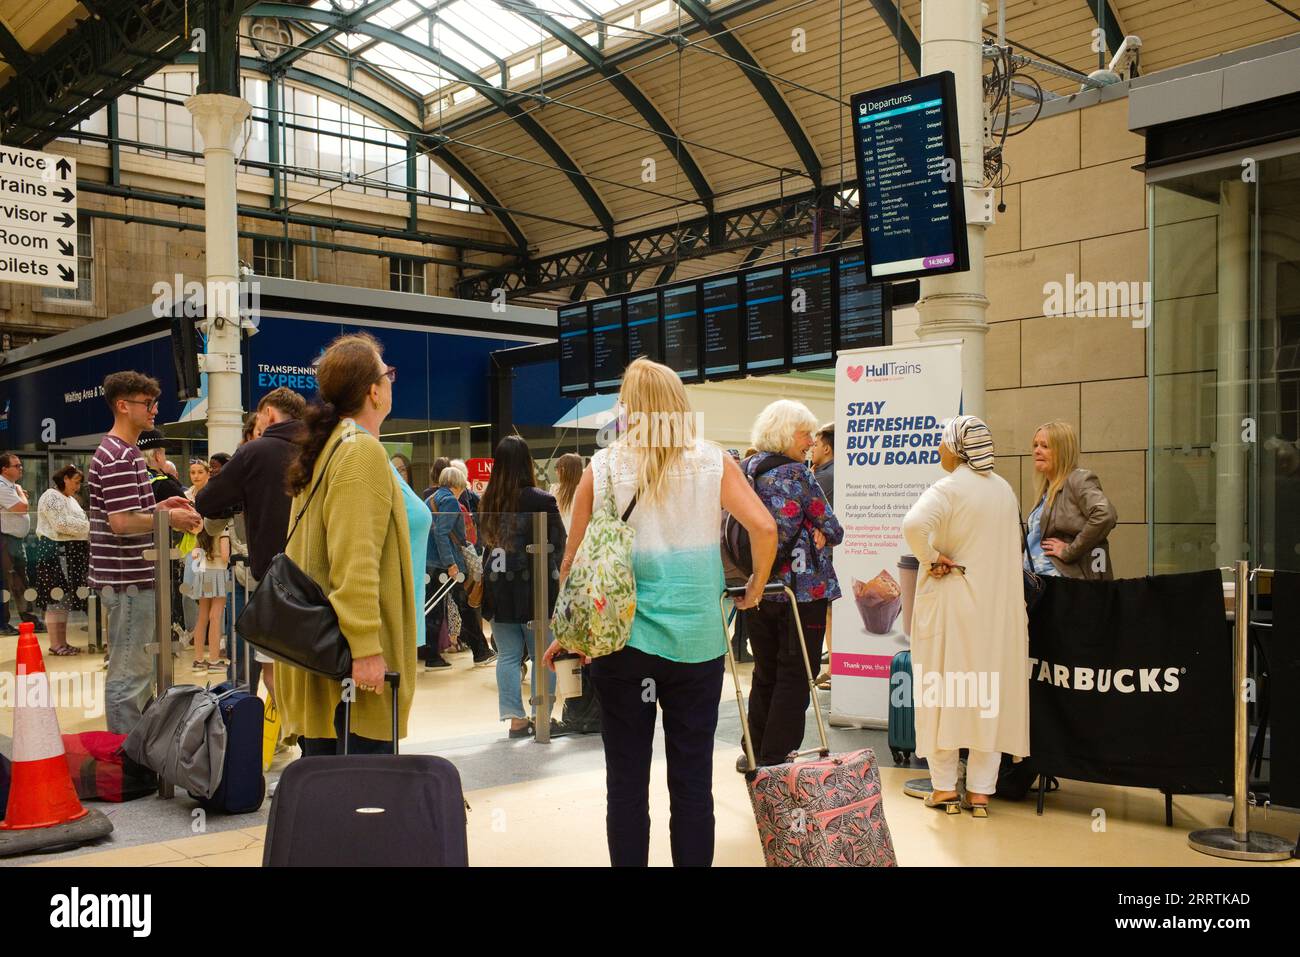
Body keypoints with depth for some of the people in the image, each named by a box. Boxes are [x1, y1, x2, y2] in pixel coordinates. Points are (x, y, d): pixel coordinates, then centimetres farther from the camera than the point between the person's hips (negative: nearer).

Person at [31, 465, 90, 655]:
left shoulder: (70, 499, 22)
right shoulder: (52, 496, -9)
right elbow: (61, 524, -21)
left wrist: (87, 534, 6)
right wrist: (88, 527, -15)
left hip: (69, 553, 10)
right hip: (55, 552, -10)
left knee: (65, 599, 10)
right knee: (56, 599, -8)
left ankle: (62, 642, 14)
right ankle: (55, 644, -5)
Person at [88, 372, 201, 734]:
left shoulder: (124, 452, 16)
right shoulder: (118, 458, -18)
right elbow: (121, 522, -24)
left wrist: (161, 506, 9)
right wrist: (169, 520, -13)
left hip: (131, 577, 11)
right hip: (128, 579, -11)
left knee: (133, 668, 18)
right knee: (129, 671, -3)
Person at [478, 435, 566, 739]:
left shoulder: (488, 501, 1)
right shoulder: (541, 500, -11)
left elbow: (483, 541, 11)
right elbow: (559, 543, -4)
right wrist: (552, 570, 12)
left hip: (497, 587, 4)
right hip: (532, 587, -4)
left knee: (507, 656, 9)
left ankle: (516, 719, 11)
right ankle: (543, 718, 8)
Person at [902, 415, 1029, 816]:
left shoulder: (948, 489, -13)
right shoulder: (1004, 489, 10)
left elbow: (914, 524, -31)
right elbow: (1008, 547, 16)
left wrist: (931, 559, -16)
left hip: (951, 602, -6)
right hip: (999, 605, 6)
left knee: (943, 690, 5)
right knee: (989, 693, 8)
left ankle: (944, 788, 11)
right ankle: (980, 791, 12)